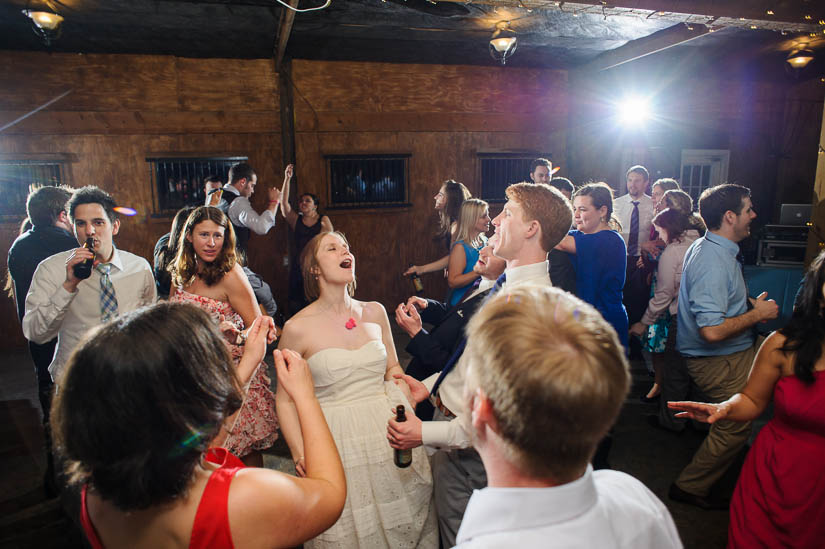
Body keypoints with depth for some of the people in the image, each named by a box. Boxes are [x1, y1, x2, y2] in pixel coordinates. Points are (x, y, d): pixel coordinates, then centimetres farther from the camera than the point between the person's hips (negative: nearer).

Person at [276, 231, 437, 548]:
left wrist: (403, 403, -3)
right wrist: (300, 454, -13)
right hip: (335, 441, -3)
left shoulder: (375, 312, 3)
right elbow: (285, 400, -3)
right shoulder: (297, 328, -8)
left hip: (388, 433, 3)